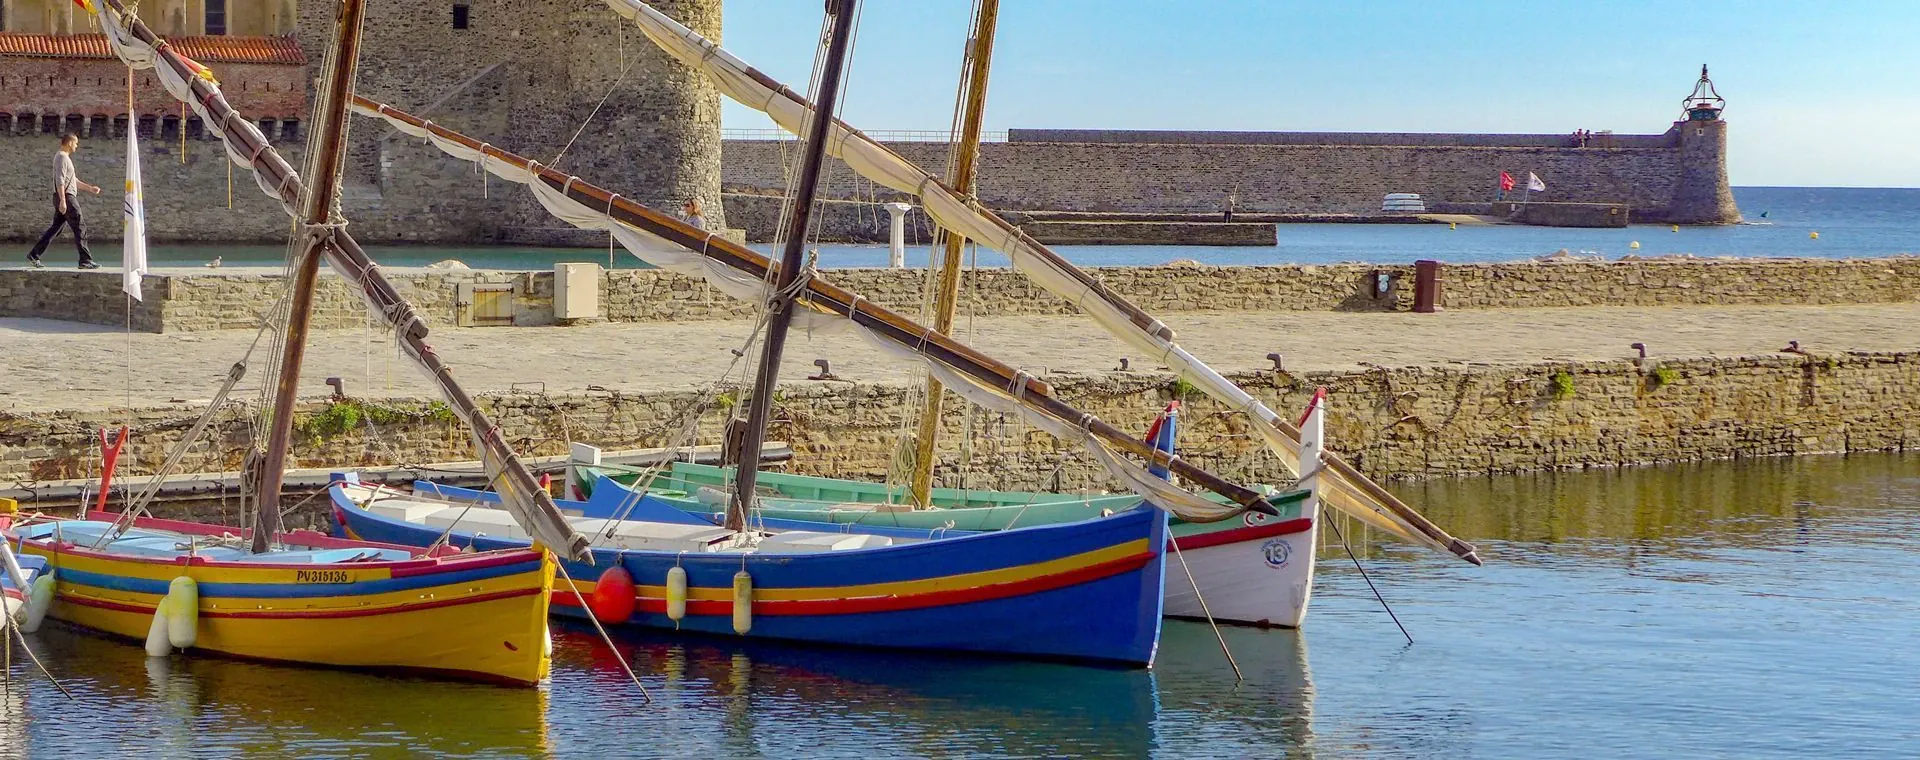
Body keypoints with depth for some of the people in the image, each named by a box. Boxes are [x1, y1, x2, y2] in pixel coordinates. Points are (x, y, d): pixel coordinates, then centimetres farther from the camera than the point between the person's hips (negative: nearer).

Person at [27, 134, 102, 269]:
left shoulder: (65, 158, 22)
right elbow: (60, 180, -20)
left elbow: (74, 181, 29)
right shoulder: (62, 157, -11)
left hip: (63, 199, 10)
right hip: (67, 197, -10)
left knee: (55, 228, 10)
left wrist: (90, 188, 28)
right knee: (79, 230, -7)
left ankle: (34, 255, 8)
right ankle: (85, 260, -6)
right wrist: (62, 200, -25)